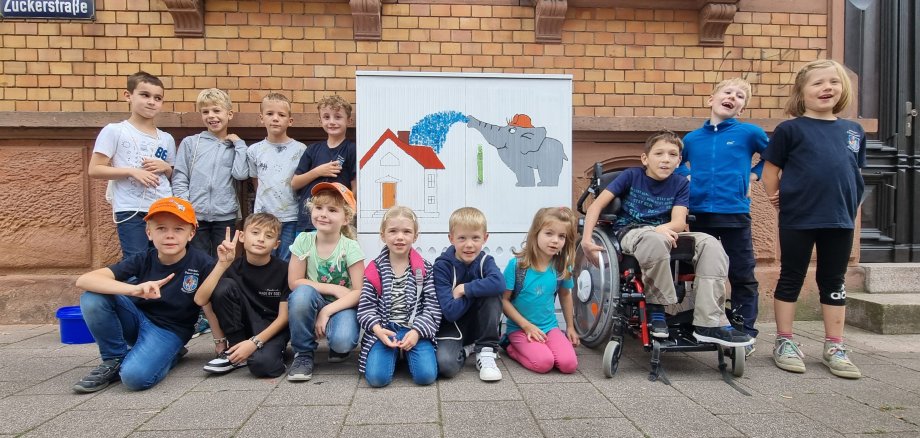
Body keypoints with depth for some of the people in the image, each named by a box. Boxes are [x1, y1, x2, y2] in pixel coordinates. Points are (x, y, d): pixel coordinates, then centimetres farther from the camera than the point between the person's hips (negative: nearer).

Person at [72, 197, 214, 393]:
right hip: (137, 320, 4)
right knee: (92, 298, -21)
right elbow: (84, 280, -22)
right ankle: (115, 359, -2)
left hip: (169, 331, -4)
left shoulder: (202, 264, -18)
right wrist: (135, 290, -39)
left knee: (135, 376, -32)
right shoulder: (143, 260, -11)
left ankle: (169, 354, 2)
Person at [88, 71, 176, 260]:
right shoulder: (114, 131, -1)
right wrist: (132, 171, -15)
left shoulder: (166, 139, 11)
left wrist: (165, 167, -2)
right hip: (131, 211, -4)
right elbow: (94, 170, -4)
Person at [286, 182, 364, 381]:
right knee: (302, 293, -32)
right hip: (312, 305, 2)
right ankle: (303, 354, -10)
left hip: (342, 306, -2)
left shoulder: (350, 247, -14)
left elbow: (359, 292, -16)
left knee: (342, 341, -33)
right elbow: (294, 282, -9)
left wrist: (327, 311, -24)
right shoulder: (303, 240, -8)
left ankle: (339, 346, 8)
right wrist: (333, 289, -17)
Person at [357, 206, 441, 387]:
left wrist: (417, 331, -16)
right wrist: (378, 330, -16)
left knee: (426, 375, -20)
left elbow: (432, 307, -1)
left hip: (416, 330, 0)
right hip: (383, 331, 0)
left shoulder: (425, 269, 2)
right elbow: (366, 306, 2)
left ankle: (406, 353, 12)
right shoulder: (375, 270, 3)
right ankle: (393, 354, 11)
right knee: (376, 377, -22)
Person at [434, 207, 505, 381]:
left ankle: (486, 352, -13)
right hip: (452, 327, -3)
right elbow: (450, 312, -24)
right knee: (444, 364, -32)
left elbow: (499, 283, -34)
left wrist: (464, 289, -28)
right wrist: (478, 289, -19)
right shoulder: (442, 266, -16)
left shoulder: (485, 261, -8)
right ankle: (464, 350, 3)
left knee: (493, 295, -26)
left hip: (478, 325, 3)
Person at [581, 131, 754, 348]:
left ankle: (709, 323, -25)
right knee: (655, 240, -41)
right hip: (630, 232, -4)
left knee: (711, 244, -22)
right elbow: (597, 205, -8)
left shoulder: (680, 183, 5)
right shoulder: (631, 175, -2)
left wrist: (664, 228, -32)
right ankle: (656, 306, -18)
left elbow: (679, 222, -7)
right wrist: (587, 239, -22)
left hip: (664, 232, 4)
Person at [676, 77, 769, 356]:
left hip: (734, 213, -2)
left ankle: (745, 332, 17)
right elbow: (677, 164, 23)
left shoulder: (749, 132, 0)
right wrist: (688, 178, 5)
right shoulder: (692, 138, 7)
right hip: (699, 213, 3)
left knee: (742, 276, 4)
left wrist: (753, 175, 3)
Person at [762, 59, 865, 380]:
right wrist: (780, 201, -3)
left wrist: (851, 210, 9)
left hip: (840, 220, 5)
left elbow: (855, 174, 15)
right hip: (798, 220, -4)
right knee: (791, 279, 6)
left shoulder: (854, 131, 8)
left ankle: (835, 347, 23)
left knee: (833, 283, 12)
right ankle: (784, 343, 17)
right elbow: (770, 171, -4)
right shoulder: (790, 129, -6)